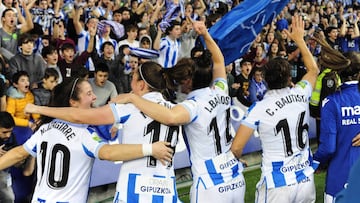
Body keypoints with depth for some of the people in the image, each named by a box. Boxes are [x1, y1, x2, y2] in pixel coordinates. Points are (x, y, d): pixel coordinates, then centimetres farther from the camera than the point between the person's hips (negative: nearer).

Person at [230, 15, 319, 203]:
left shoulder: (259, 109, -13)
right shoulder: (300, 95, -1)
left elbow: (236, 148, -14)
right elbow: (313, 70, 22)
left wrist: (235, 161, 10)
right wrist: (299, 39, 30)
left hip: (277, 185, -4)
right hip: (306, 180, 4)